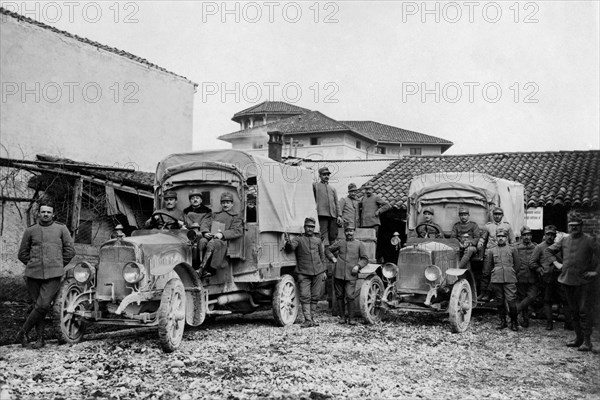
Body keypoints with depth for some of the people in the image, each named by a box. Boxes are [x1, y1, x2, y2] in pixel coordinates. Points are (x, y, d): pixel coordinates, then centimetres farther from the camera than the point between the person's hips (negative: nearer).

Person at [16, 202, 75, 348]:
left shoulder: (61, 229, 8)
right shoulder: (30, 231, 11)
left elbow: (70, 251, 10)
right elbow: (22, 254, 17)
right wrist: (33, 265, 11)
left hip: (53, 275, -2)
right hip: (33, 275, 2)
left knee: (43, 305, -12)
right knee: (38, 305, 3)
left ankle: (23, 332, 4)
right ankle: (40, 339, 13)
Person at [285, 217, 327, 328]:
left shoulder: (318, 240, 15)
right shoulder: (298, 239, 4)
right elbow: (291, 247, -16)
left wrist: (323, 271, 17)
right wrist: (288, 243, -39)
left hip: (318, 273, 3)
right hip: (303, 273, -3)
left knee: (315, 297, 6)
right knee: (305, 297, -8)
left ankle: (313, 318, 16)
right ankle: (307, 320, -8)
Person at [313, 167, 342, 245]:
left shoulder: (332, 188, 23)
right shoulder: (315, 185, 12)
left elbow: (336, 203, 16)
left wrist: (339, 215, 6)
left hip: (333, 215, 5)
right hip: (322, 214, -4)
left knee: (333, 236, 3)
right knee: (322, 236, -12)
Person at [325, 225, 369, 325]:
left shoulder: (359, 244, 7)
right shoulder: (340, 243, 12)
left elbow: (365, 259, 8)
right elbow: (328, 250, 23)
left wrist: (358, 266, -8)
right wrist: (332, 258, 6)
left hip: (351, 275, -2)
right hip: (338, 273, 3)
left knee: (350, 296, -11)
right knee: (339, 296, 7)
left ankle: (351, 318, 0)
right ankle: (342, 316, 18)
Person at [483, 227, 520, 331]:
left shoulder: (512, 249, 7)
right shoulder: (492, 251, 10)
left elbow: (517, 264, 13)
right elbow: (487, 266, 19)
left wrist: (512, 273, 11)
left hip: (510, 280, -2)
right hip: (496, 280, 2)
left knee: (511, 301, -7)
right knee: (500, 302, 8)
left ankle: (514, 322, 6)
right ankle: (503, 321, 18)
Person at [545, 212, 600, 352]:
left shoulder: (589, 241, -6)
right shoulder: (564, 241, 7)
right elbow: (548, 251, 17)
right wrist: (556, 263, 9)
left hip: (584, 281, -5)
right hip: (568, 281, 5)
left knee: (585, 311, -6)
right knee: (574, 311, 13)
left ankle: (587, 341, -2)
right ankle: (578, 338, 23)